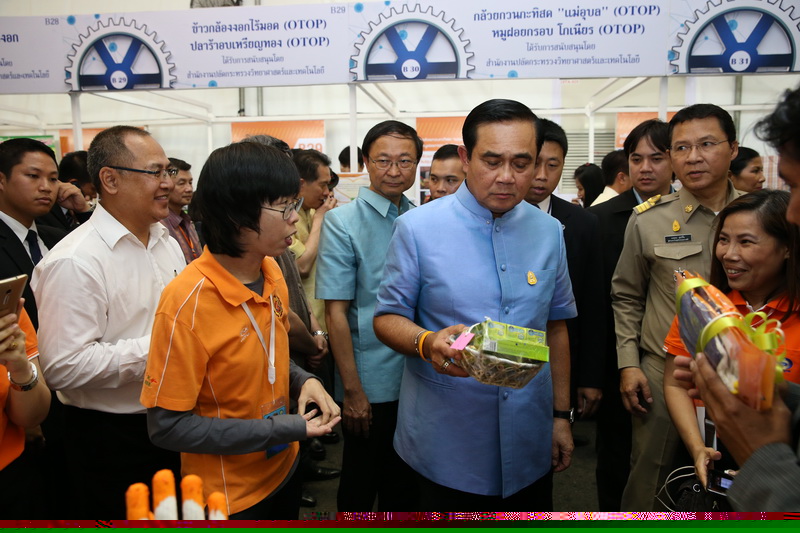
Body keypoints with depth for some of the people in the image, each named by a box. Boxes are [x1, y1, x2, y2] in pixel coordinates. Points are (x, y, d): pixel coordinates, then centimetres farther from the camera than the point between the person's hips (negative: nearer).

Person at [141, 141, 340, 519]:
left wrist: (302, 381, -10)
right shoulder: (188, 300, -26)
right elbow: (167, 425, -22)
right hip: (229, 498, -6)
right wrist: (286, 429, -22)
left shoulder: (271, 271, -4)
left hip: (283, 470, 7)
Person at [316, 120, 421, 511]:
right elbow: (335, 311, -13)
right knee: (360, 484, 14)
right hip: (371, 383, -4)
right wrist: (352, 390, -14)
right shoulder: (341, 223, -10)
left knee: (406, 484, 21)